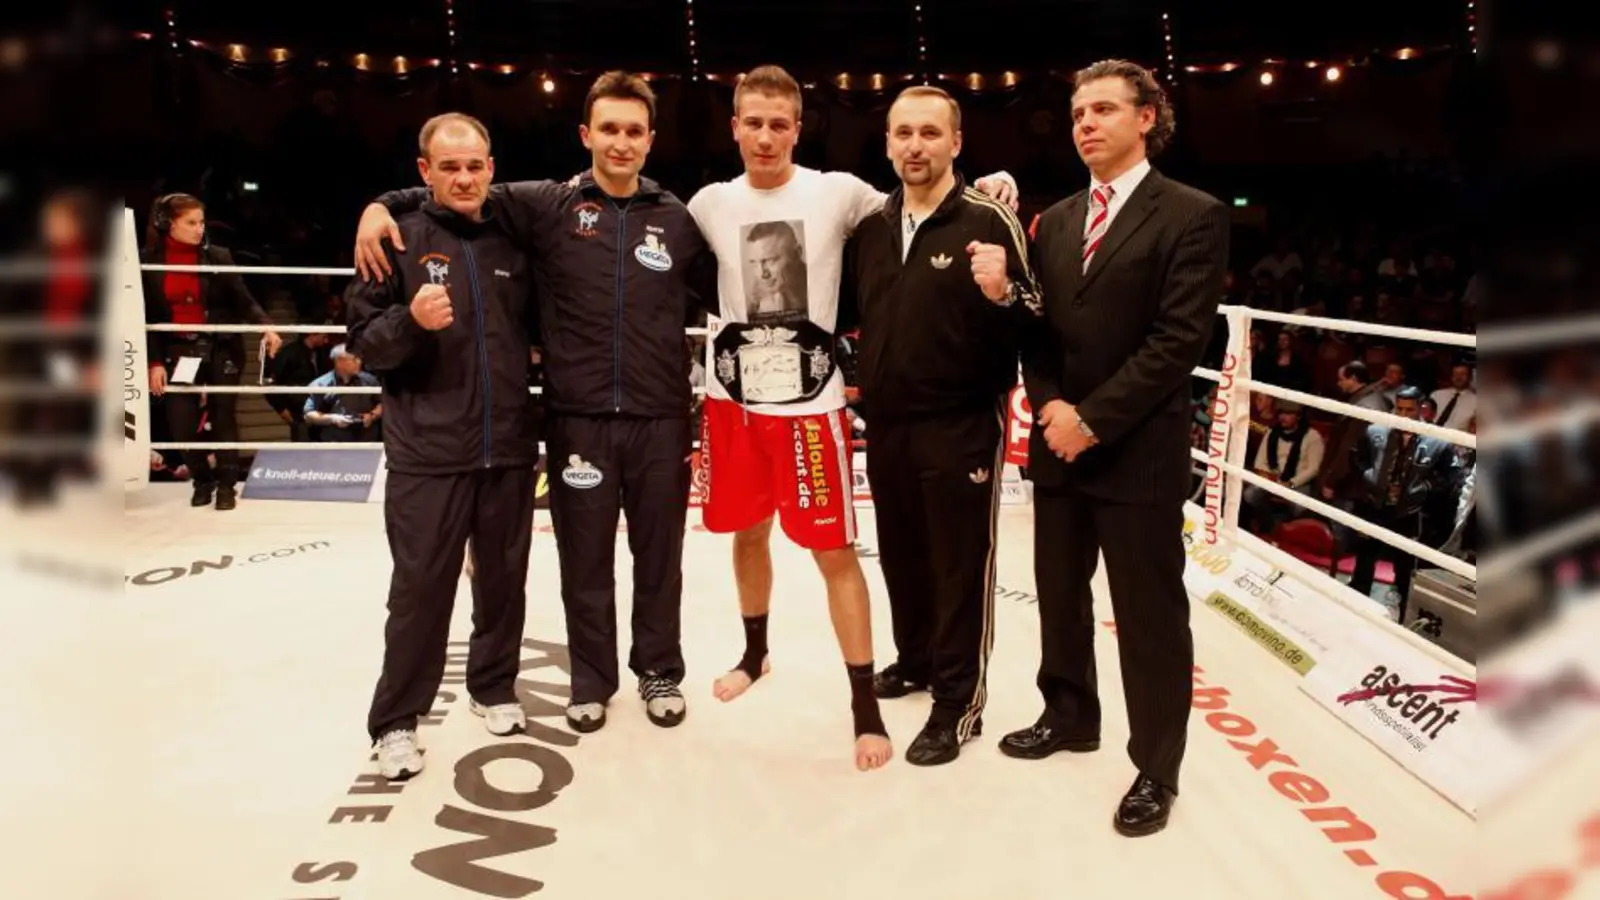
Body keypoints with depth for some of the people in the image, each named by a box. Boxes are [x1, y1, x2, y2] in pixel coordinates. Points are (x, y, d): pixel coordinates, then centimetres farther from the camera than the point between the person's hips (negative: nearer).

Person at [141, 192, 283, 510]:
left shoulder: (218, 256, -4)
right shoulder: (149, 261, 0)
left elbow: (243, 300, -6)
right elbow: (148, 317, 2)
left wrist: (266, 326, -25)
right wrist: (155, 362, -3)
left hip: (221, 347, -1)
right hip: (178, 351, 1)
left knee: (223, 417, 3)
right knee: (181, 424, -2)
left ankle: (226, 485, 17)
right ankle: (202, 479, 22)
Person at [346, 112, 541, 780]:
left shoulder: (513, 241, 7)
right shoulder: (399, 239, -3)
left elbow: (538, 328, 18)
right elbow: (362, 339, -5)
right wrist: (410, 320, -23)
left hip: (509, 447, 4)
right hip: (427, 453, -3)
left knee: (504, 580, 14)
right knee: (420, 589, 3)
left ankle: (494, 687, 33)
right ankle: (396, 720, 18)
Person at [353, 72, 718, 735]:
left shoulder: (677, 219, 5)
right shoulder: (546, 205, 1)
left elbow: (710, 293, 15)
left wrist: (657, 328, 5)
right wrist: (383, 204, -9)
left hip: (661, 417, 1)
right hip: (577, 418, -1)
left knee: (659, 554, 12)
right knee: (584, 559, 10)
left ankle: (660, 670, 31)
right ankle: (592, 679, 28)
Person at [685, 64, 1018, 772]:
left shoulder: (838, 193, -5)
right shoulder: (710, 204, 3)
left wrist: (984, 188, -10)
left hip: (809, 400, -3)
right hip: (731, 395, 4)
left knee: (833, 550, -2)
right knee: (747, 532, 17)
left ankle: (866, 705, 9)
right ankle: (755, 653, 41)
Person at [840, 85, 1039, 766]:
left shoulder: (988, 221, -11)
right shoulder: (871, 229, 7)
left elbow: (1035, 326, -14)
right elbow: (848, 308, 21)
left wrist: (1002, 293, -32)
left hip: (962, 425, -6)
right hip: (887, 425, 6)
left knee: (960, 565, 4)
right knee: (900, 556, 20)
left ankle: (959, 702, 17)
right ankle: (916, 659, 41)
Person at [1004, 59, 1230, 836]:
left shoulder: (1192, 216, -6)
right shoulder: (1054, 223, 13)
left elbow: (1180, 338, -14)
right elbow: (1036, 330, 12)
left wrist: (1093, 418, -16)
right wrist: (1048, 406, -6)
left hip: (1139, 450, -6)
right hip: (1058, 444, 6)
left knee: (1149, 614, 4)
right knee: (1059, 596, 17)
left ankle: (1155, 767, 19)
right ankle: (1069, 716, 38)